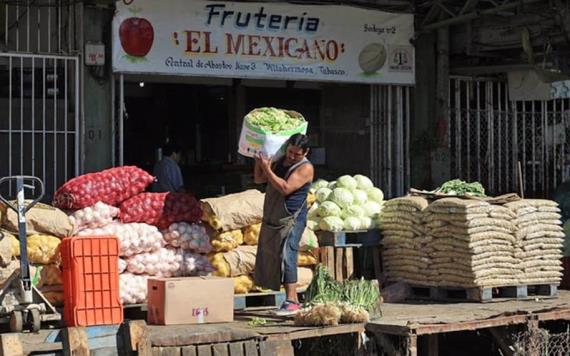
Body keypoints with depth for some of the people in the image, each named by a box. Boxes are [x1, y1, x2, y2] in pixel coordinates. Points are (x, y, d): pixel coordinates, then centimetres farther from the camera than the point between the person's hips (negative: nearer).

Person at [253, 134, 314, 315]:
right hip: (272, 219, 8)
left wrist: (267, 169, -21)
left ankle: (291, 302, -18)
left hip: (291, 220, -8)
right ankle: (293, 299, 13)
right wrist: (258, 161, -2)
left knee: (286, 257, -17)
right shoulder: (279, 161, 12)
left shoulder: (305, 168, -11)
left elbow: (286, 188, -22)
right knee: (270, 258, 8)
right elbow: (259, 179, 15)